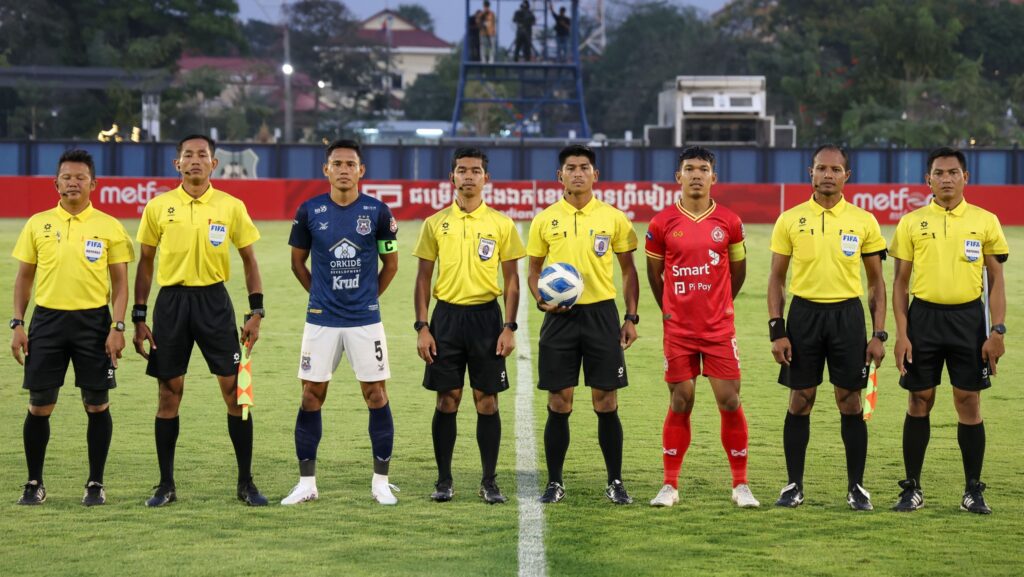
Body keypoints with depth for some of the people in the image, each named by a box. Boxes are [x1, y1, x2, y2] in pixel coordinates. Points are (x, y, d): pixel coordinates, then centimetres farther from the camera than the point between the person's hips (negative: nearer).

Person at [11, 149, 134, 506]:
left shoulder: (109, 227, 2)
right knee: (39, 405, 2)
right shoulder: (38, 224, 6)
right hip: (47, 319, 1)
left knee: (97, 404, 2)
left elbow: (120, 281, 2)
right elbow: (24, 276, 10)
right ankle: (34, 483, 14)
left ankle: (95, 483, 12)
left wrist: (118, 327, -7)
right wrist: (18, 324, 2)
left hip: (93, 321, -1)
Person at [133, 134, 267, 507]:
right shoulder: (159, 207, 3)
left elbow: (249, 259, 8)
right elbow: (145, 263, 9)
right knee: (169, 394, 3)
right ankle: (166, 485, 13)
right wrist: (138, 316, 4)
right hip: (172, 301, 1)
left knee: (234, 389, -3)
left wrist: (256, 312, 0)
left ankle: (245, 483, 7)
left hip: (214, 300, 0)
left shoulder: (231, 207, 2)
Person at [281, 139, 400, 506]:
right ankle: (307, 483, 10)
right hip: (321, 320, 1)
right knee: (311, 396, 2)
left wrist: (370, 296, 9)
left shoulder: (377, 211, -2)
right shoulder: (310, 211, -1)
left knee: (376, 394, 0)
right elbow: (298, 261, 12)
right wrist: (319, 294, 9)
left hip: (365, 320, 0)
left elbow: (390, 262, 11)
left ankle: (381, 482, 10)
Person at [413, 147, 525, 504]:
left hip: (486, 315, -1)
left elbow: (511, 279, 4)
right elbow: (423, 278, 6)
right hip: (446, 315, 1)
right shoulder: (435, 224, 4)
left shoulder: (501, 224, 2)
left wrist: (509, 327, -4)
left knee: (486, 400, 1)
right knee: (447, 400, 2)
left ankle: (489, 481, 8)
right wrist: (421, 327, -2)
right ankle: (444, 480, 10)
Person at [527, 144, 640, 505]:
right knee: (559, 403, 1)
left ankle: (615, 482, 9)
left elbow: (628, 270, 8)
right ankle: (554, 482, 10)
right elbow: (534, 269, 11)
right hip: (560, 316, 1)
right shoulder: (545, 220, 5)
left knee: (606, 402, 0)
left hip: (601, 313, 0)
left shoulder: (613, 218, 3)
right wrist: (541, 299, -8)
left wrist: (631, 317, 0)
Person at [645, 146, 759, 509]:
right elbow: (654, 273, 11)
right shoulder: (662, 224, -1)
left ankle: (740, 485, 8)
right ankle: (670, 485, 11)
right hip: (678, 329, 0)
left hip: (720, 329, 0)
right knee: (680, 404, 2)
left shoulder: (729, 222, 1)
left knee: (730, 402, -2)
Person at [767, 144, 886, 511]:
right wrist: (776, 331, -3)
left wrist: (879, 334, 0)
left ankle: (856, 487, 11)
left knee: (850, 402, 1)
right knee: (800, 401, 3)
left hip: (847, 315, 0)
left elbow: (876, 281, 7)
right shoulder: (790, 220, 2)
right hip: (804, 313, 0)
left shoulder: (863, 222, 2)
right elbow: (776, 279, 5)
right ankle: (794, 485, 12)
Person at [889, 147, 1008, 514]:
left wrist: (997, 331, -4)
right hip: (923, 316, 0)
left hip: (968, 317, 0)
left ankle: (973, 491, 10)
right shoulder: (911, 223, 4)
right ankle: (912, 489, 11)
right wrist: (901, 333, -3)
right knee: (919, 401, 3)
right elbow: (900, 282, 5)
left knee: (969, 401, 1)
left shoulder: (985, 221, 3)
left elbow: (996, 280, 5)